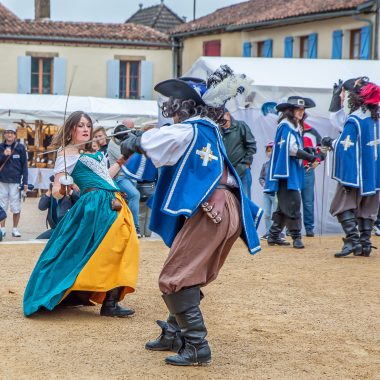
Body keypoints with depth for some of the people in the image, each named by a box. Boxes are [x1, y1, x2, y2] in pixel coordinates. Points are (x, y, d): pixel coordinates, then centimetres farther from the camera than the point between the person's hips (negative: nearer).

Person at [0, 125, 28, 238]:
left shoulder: (20, 147, 3)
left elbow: (24, 165, 2)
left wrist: (25, 182, -3)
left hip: (15, 181, -2)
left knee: (16, 207, -1)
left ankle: (15, 229, 8)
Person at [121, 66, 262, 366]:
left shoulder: (187, 130, -6)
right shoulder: (209, 129, 19)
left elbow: (144, 142, -4)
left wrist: (130, 143, 16)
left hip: (211, 214, -9)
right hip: (220, 211, 9)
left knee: (174, 281, -4)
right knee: (187, 276, 21)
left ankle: (197, 347, -2)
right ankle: (174, 335, 31)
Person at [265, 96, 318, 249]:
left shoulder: (296, 126, 20)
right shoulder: (286, 125, -10)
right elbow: (291, 149, -18)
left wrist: (306, 152, 3)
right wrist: (310, 157, -13)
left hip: (293, 172, 10)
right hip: (286, 172, -10)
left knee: (284, 205, 12)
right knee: (293, 202, -12)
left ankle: (274, 236, 18)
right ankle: (296, 236, -10)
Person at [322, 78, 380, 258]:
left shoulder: (354, 119, -14)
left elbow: (344, 146, -15)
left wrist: (330, 142, 1)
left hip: (356, 173, -7)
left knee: (343, 205, -2)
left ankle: (353, 240, -15)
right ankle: (365, 244, 10)